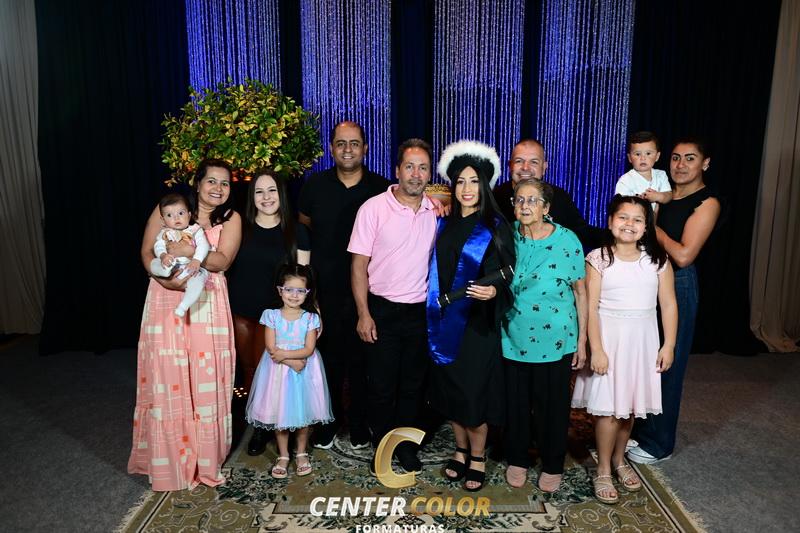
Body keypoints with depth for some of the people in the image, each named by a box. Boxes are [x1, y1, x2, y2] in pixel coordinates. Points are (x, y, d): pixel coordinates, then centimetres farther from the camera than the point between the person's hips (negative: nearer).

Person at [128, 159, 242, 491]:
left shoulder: (231, 218, 4)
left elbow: (222, 260, -9)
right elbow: (147, 252, 1)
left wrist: (190, 250, -25)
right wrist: (165, 277, -17)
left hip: (206, 305, 0)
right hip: (167, 302, 0)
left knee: (205, 380, 3)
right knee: (167, 379, 3)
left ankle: (204, 457, 20)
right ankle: (170, 460, 20)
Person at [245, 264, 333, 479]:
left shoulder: (310, 318, -4)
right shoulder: (272, 316, -4)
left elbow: (308, 349, -11)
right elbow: (271, 349, -10)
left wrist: (284, 353, -19)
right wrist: (292, 362, -19)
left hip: (304, 373, 0)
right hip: (278, 372, 0)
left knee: (303, 413, 9)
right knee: (279, 414, 9)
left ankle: (301, 453, 29)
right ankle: (283, 456, 26)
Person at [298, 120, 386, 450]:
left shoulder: (381, 188, -1)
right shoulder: (315, 185, 3)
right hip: (325, 290, 1)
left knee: (361, 360, 10)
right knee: (328, 358, 12)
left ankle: (359, 423, 28)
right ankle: (328, 421, 30)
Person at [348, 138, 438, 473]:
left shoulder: (436, 211, 1)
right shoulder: (373, 208, -9)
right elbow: (359, 264, -8)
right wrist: (364, 314, -11)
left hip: (420, 311, 3)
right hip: (382, 310, -3)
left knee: (413, 385, 15)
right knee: (381, 386, 8)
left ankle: (406, 446, 32)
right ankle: (381, 446, 28)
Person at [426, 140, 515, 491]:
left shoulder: (495, 227, -4)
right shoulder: (445, 225, 8)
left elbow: (509, 275, -5)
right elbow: (437, 272, 12)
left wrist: (494, 291, -24)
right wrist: (436, 312, 6)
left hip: (479, 321, -4)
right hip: (446, 320, 4)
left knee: (473, 389, 1)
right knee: (449, 388, 11)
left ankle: (477, 457, 22)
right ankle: (461, 450, 30)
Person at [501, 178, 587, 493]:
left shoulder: (567, 240, -8)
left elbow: (580, 292, -3)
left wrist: (582, 340, -2)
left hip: (555, 341, -2)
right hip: (514, 338, 2)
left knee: (552, 405, 11)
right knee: (516, 404, 13)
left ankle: (553, 466, 32)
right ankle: (517, 460, 35)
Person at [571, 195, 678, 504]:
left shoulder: (657, 259, 2)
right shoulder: (598, 258, -7)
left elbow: (668, 304, 5)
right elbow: (590, 307, -10)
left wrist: (669, 345, 0)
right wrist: (596, 349, -14)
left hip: (643, 339, 3)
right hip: (609, 337, -3)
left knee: (630, 404, 13)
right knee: (608, 407, 0)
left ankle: (618, 460, 34)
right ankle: (603, 471, 17)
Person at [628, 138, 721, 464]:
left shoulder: (706, 203, -10)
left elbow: (683, 255, -19)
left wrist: (653, 224, -11)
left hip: (678, 286, -6)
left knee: (666, 365, 4)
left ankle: (659, 445, 21)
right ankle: (641, 429, 32)